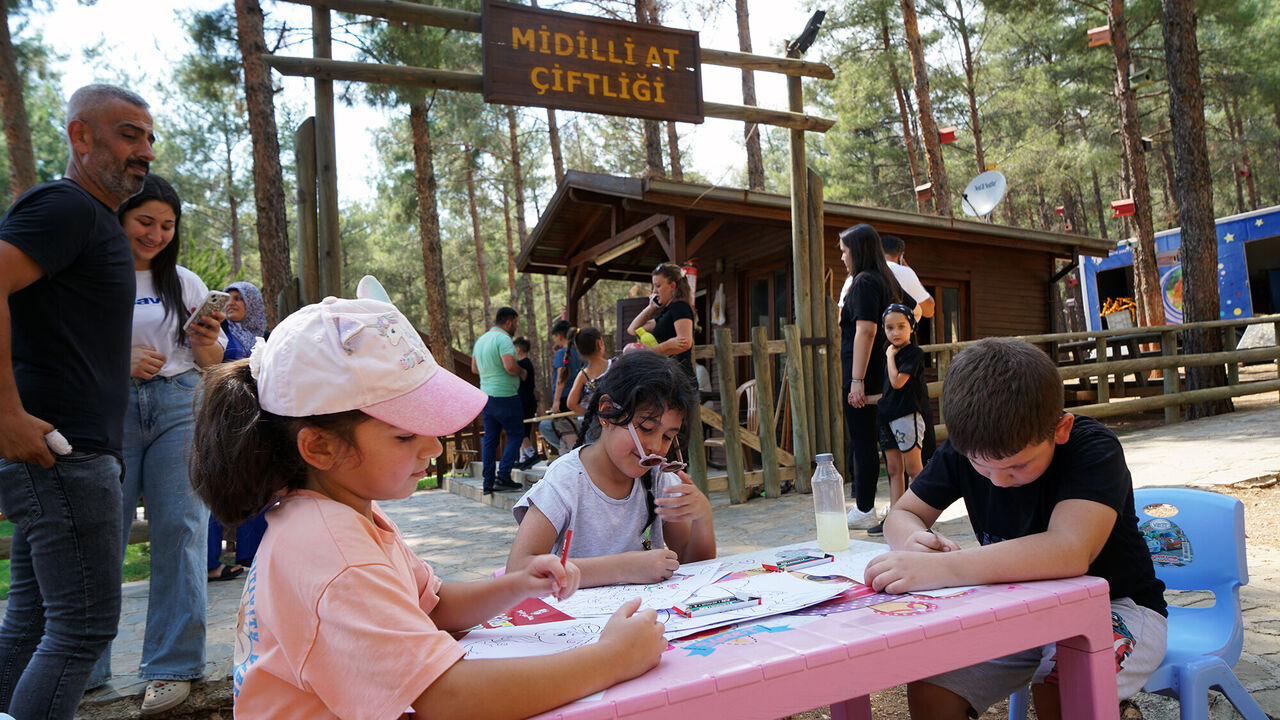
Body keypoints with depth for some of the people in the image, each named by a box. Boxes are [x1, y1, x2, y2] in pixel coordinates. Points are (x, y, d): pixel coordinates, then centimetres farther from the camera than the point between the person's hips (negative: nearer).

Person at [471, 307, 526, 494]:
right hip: (505, 396, -8)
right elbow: (510, 366, -25)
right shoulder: (503, 339, -14)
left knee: (490, 438, 10)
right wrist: (521, 372, -6)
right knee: (515, 434, 2)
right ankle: (503, 476, -7)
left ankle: (488, 482, 11)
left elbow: (474, 368, 21)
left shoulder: (481, 340, 15)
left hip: (486, 394, 8)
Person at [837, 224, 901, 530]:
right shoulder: (883, 280, 17)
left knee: (862, 442, -4)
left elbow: (865, 331, -20)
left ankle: (864, 511, 2)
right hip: (881, 374, 10)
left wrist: (857, 380, -23)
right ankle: (862, 503, 22)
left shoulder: (864, 282, -12)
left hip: (863, 376, -10)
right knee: (865, 439, 14)